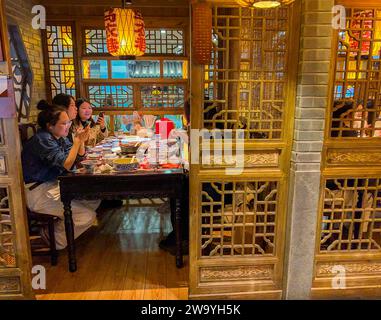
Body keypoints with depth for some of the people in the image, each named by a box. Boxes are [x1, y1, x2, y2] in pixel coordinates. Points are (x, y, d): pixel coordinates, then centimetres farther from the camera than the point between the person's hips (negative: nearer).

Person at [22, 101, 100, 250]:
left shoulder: (60, 137, 6)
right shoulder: (42, 140, -20)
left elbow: (78, 159, 9)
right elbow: (66, 164, -25)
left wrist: (81, 141, -7)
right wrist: (77, 141, -20)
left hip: (54, 184, 9)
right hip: (38, 191, -9)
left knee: (94, 198, 5)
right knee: (87, 216, -16)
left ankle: (64, 227, 17)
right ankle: (54, 241, 5)